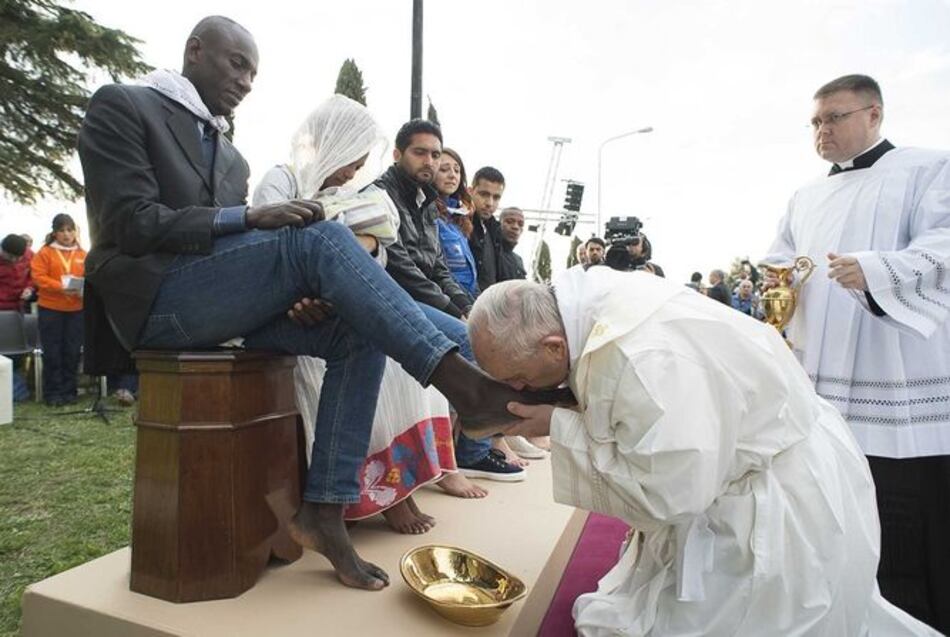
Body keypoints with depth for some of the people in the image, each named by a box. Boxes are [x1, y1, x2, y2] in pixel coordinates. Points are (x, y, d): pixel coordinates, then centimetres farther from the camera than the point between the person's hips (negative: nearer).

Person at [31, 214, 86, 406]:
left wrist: (83, 288, -15)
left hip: (76, 309, 2)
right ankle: (52, 393, 11)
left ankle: (69, 391, 16)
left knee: (72, 351, 6)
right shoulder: (45, 252, 1)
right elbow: (38, 277, -7)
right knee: (52, 352, 3)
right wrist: (60, 287, -21)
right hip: (50, 309, -2)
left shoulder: (83, 254, 8)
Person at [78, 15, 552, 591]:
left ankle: (324, 510, -16)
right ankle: (466, 387, -34)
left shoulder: (231, 158, 23)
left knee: (358, 335, -15)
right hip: (155, 298, -7)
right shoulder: (122, 106, 4)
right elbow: (132, 224, -10)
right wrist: (250, 217, -18)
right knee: (322, 238, -28)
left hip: (219, 300, 7)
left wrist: (296, 294, -6)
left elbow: (231, 244, 16)